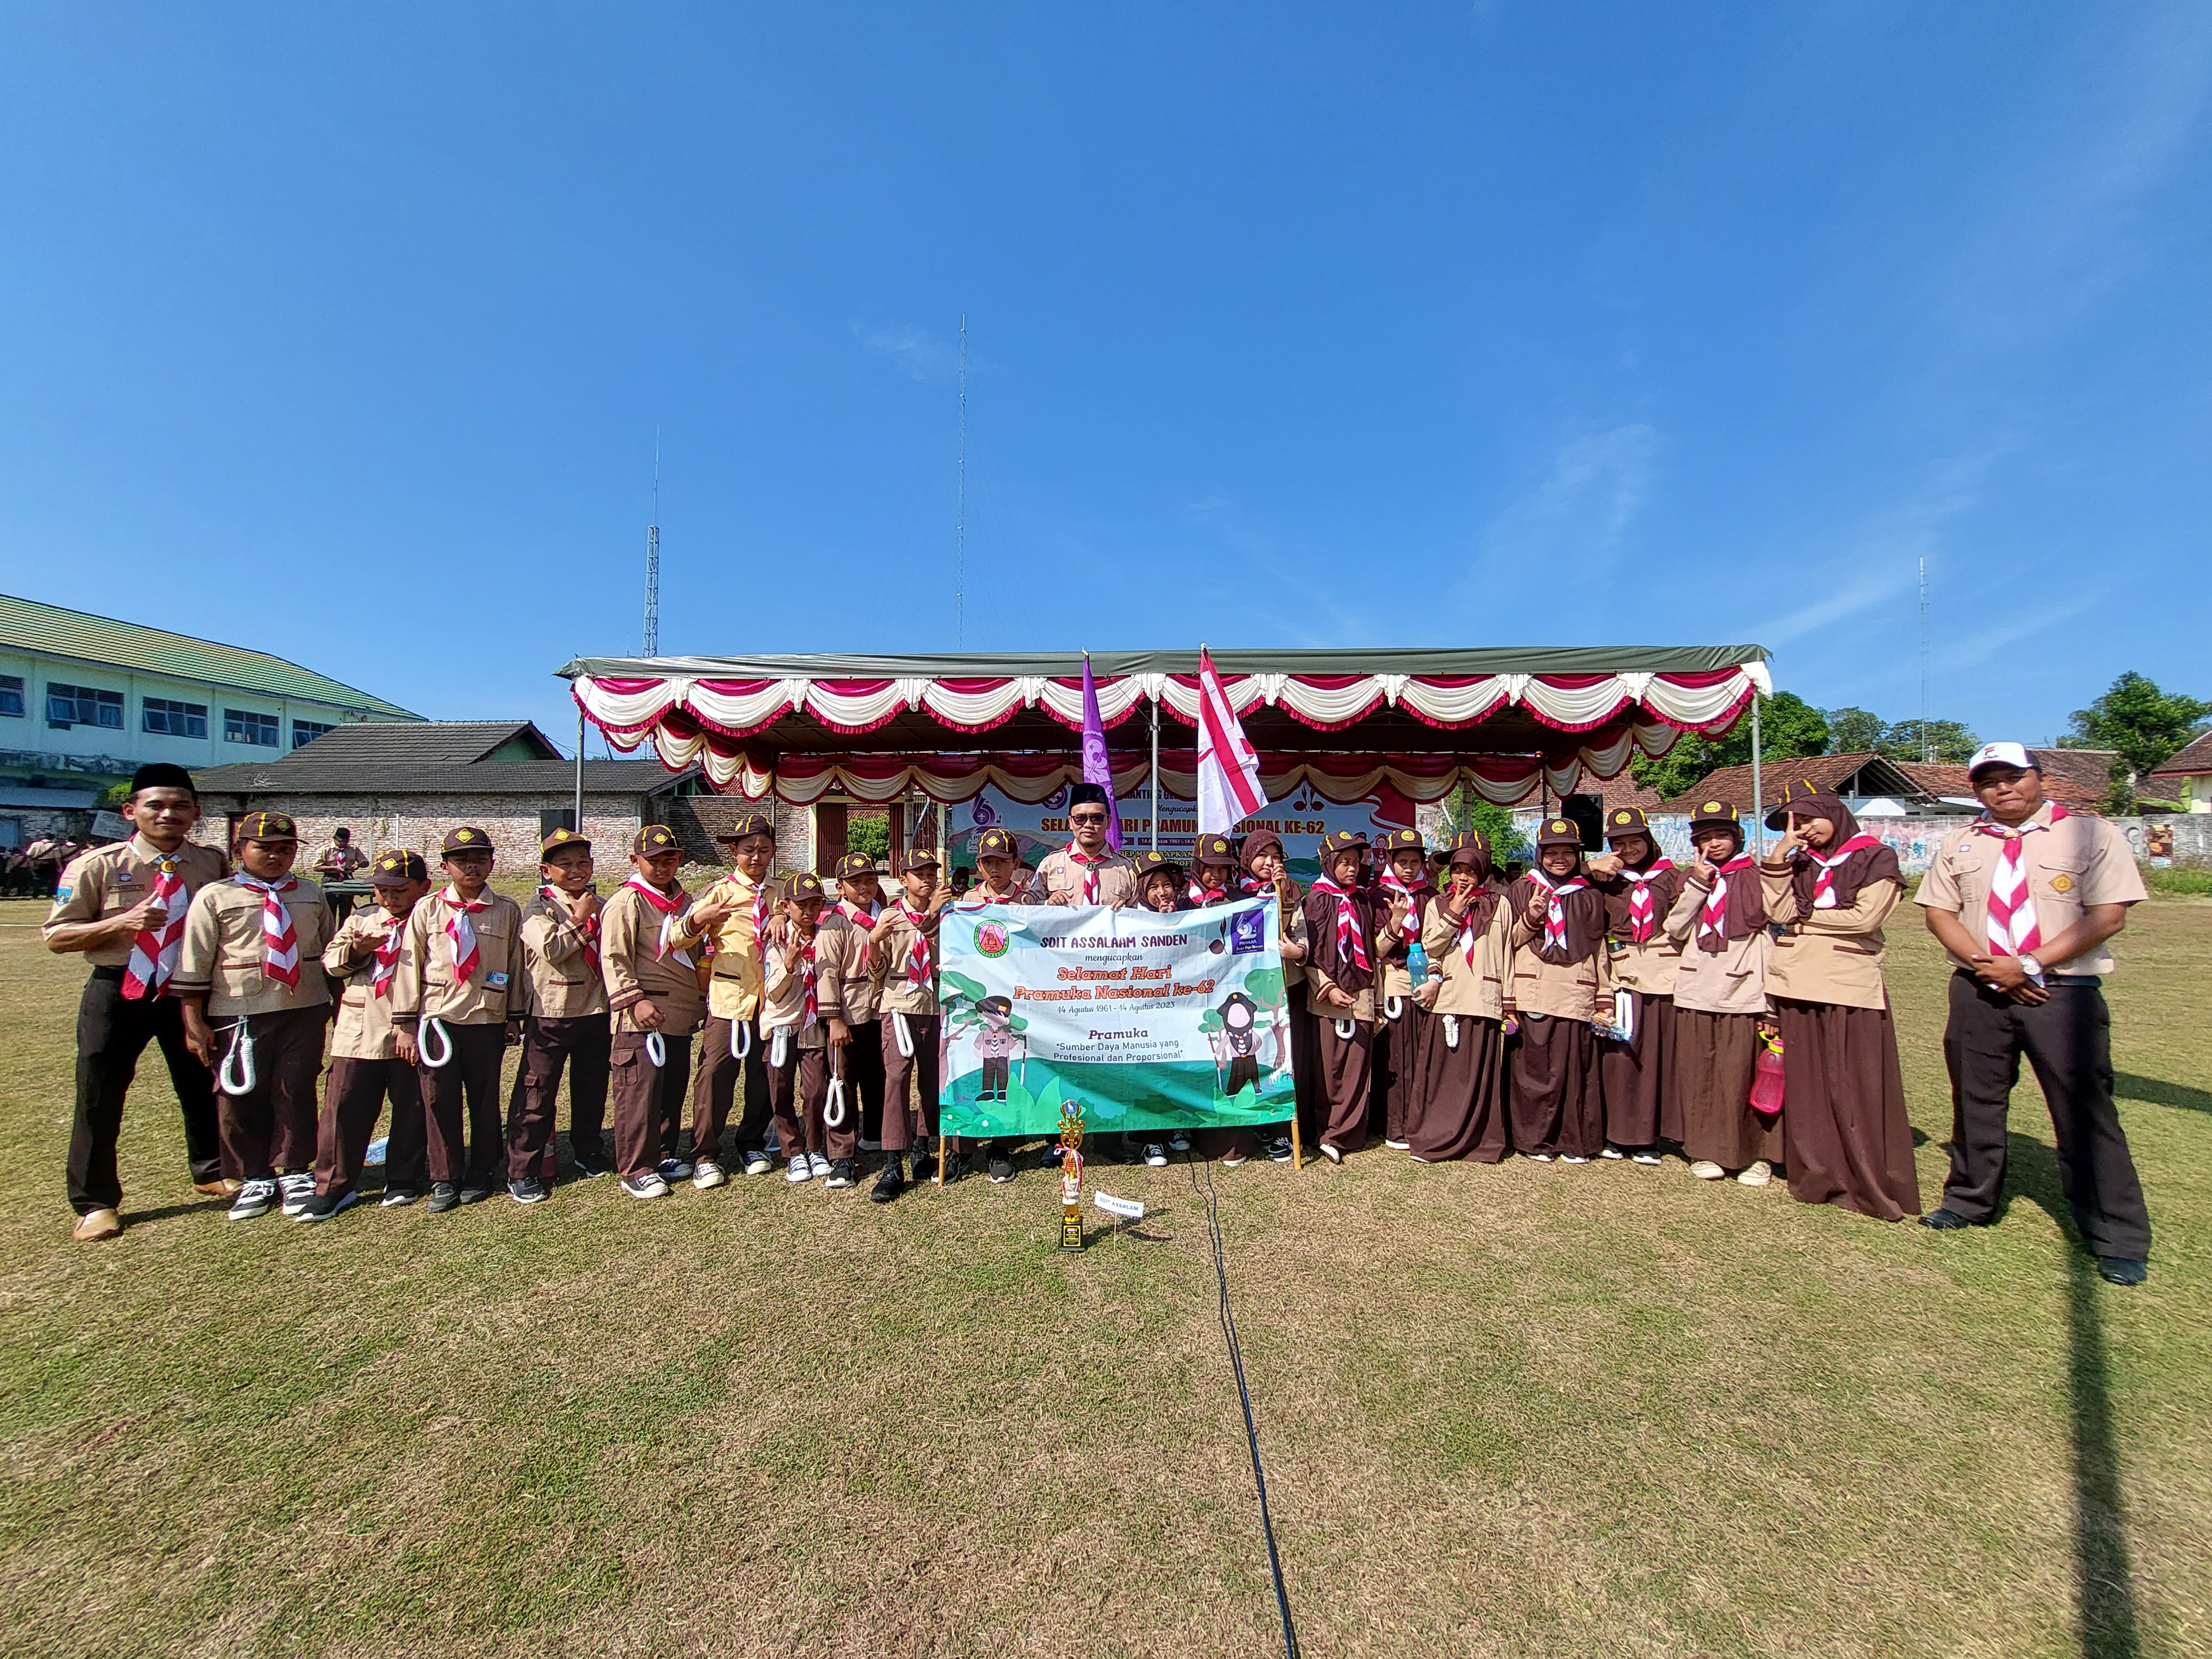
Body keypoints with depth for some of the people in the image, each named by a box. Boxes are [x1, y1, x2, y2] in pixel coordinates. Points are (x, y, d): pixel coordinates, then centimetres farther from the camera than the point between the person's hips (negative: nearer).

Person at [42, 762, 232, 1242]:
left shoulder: (213, 864, -1)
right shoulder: (98, 865, -9)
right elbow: (55, 937, -7)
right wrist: (122, 922, -23)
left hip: (187, 991, 2)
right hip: (117, 993, -2)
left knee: (204, 1085, 15)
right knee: (99, 1094, 4)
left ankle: (211, 1172, 37)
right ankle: (95, 1203, 22)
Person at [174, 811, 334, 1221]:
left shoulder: (311, 895, 9)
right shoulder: (215, 897, -1)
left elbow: (330, 953, 15)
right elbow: (194, 964, -2)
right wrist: (195, 1023, -5)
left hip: (305, 1012, 2)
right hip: (239, 1015, -1)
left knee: (297, 1093, 7)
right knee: (242, 1099, 8)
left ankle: (295, 1173, 21)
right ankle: (255, 1179, 24)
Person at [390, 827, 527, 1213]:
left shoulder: (507, 910, 4)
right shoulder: (428, 909, 4)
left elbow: (517, 964, 7)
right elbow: (409, 965, 4)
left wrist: (515, 1017, 7)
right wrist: (406, 1025, 1)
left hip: (488, 1019, 0)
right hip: (437, 1017, 1)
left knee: (485, 1098, 8)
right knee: (439, 1100, 5)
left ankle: (482, 1172, 23)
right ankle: (445, 1179, 19)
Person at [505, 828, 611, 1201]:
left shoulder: (601, 906, 9)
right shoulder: (539, 907, -6)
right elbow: (550, 948, -23)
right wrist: (578, 920, -14)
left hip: (595, 1012, 5)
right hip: (550, 1015, -5)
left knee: (592, 1088, 16)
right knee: (537, 1092, 1)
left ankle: (589, 1152, 33)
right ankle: (523, 1171, 13)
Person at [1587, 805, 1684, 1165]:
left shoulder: (1670, 876, 11)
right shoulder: (1603, 879, 10)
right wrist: (1590, 868, -2)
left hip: (1664, 974, 1)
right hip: (1621, 975, 0)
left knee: (1660, 1054, 2)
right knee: (1618, 1054, -3)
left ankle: (1648, 1137, 13)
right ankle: (1617, 1135, 7)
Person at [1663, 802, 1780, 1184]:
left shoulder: (1757, 879, 2)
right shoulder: (1690, 879, 13)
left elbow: (1772, 942, -1)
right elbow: (1674, 931, 2)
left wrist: (1771, 1006, -6)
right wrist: (1697, 885, -5)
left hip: (1743, 994, -3)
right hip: (1695, 993, 3)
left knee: (1741, 1078, -2)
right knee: (1699, 1077, 5)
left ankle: (1758, 1154, 13)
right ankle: (1704, 1150, 17)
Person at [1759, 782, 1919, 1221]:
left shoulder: (1876, 858, 3)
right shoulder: (1797, 863, 14)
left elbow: (1865, 918, -9)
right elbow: (1778, 912, -2)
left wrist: (1805, 916, 1)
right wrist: (1783, 851, -2)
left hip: (1850, 987, -3)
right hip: (1796, 987, 4)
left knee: (1857, 1089, -2)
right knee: (1805, 1087, 5)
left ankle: (1872, 1185, 8)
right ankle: (1817, 1176, 14)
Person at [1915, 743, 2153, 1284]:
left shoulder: (2091, 835, 0)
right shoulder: (1960, 845, 10)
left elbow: (2108, 916, -7)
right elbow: (1939, 912, 6)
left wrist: (2030, 965, -15)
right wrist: (1988, 966, -9)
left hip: (2064, 992, -3)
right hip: (1977, 992, 3)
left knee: (2084, 1112, -1)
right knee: (1975, 1102, 12)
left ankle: (2118, 1241, 13)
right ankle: (1969, 1202, 28)